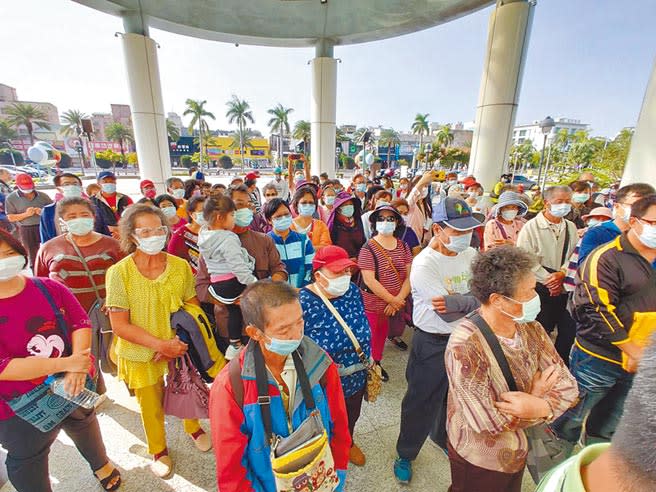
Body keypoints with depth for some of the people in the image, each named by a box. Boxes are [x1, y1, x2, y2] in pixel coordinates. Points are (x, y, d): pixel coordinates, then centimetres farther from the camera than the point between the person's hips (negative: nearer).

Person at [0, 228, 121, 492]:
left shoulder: (49, 288, -10)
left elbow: (80, 323, -11)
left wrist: (78, 368, -25)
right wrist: (66, 363, -27)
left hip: (74, 385, 3)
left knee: (85, 426, 30)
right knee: (28, 462, 22)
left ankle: (101, 463, 59)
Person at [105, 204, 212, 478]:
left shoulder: (180, 266, -12)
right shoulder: (119, 272, -17)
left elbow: (192, 308, -5)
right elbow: (120, 325, -15)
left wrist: (179, 343, -16)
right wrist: (160, 344, -21)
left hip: (180, 349, 2)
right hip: (140, 355, -1)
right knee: (151, 406, 20)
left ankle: (193, 428, 55)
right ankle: (158, 450, 50)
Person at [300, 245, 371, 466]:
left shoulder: (353, 291, -11)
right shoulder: (304, 302, -29)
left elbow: (364, 326, 3)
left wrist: (369, 361, 11)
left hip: (356, 377, 6)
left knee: (352, 416, 32)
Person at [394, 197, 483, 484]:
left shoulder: (470, 255, -3)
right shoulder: (423, 264, -23)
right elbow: (448, 315, -26)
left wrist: (454, 300, -29)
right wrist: (474, 299, -13)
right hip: (432, 345, -6)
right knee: (421, 403, 12)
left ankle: (445, 438, 56)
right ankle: (405, 455, 38)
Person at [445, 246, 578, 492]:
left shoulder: (531, 329, -13)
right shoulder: (464, 347, -35)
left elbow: (568, 384, -9)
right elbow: (490, 424, -30)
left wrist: (543, 407, -29)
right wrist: (535, 395, -19)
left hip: (519, 450, 6)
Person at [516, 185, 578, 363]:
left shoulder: (571, 227, 9)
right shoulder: (531, 227, -9)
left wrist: (562, 273, -16)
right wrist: (548, 280, -15)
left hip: (565, 287, 5)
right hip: (540, 288, -5)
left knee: (569, 330, 13)